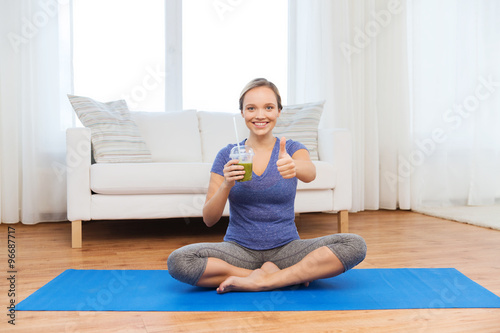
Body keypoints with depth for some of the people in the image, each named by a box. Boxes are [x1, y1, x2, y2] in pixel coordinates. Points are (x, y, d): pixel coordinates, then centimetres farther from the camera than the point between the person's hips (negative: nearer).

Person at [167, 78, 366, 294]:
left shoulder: (292, 149, 2)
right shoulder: (227, 155, 2)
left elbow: (310, 173, -24)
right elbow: (209, 219, -5)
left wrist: (293, 167, -48)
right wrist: (226, 185, -24)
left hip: (286, 248, 0)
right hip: (239, 249, 1)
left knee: (355, 245, -23)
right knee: (178, 261, -27)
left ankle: (263, 281, -19)